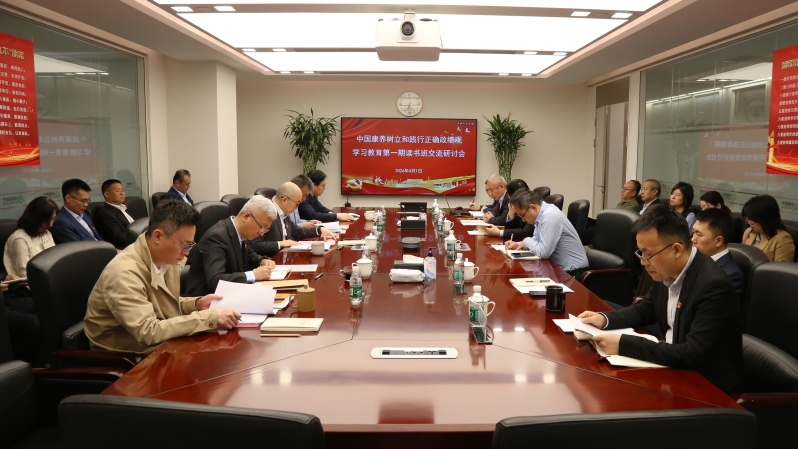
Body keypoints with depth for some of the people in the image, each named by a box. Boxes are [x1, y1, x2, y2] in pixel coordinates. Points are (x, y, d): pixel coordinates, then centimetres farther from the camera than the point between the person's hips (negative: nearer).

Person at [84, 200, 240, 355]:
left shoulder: (167, 258, -3)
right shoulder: (124, 273, -26)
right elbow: (149, 332, -33)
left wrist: (196, 304, -5)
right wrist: (211, 317, -31)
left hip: (159, 345, 7)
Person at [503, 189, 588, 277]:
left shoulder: (550, 216, -23)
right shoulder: (541, 213, 3)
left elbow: (543, 252, -25)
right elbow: (537, 240, 19)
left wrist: (526, 241, -9)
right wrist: (519, 244, 3)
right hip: (559, 267, 8)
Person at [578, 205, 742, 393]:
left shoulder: (713, 284, -27)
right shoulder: (666, 271, -4)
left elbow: (693, 355, -31)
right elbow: (644, 310, 14)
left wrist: (624, 344, -31)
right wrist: (604, 319, -4)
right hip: (674, 366, 7)